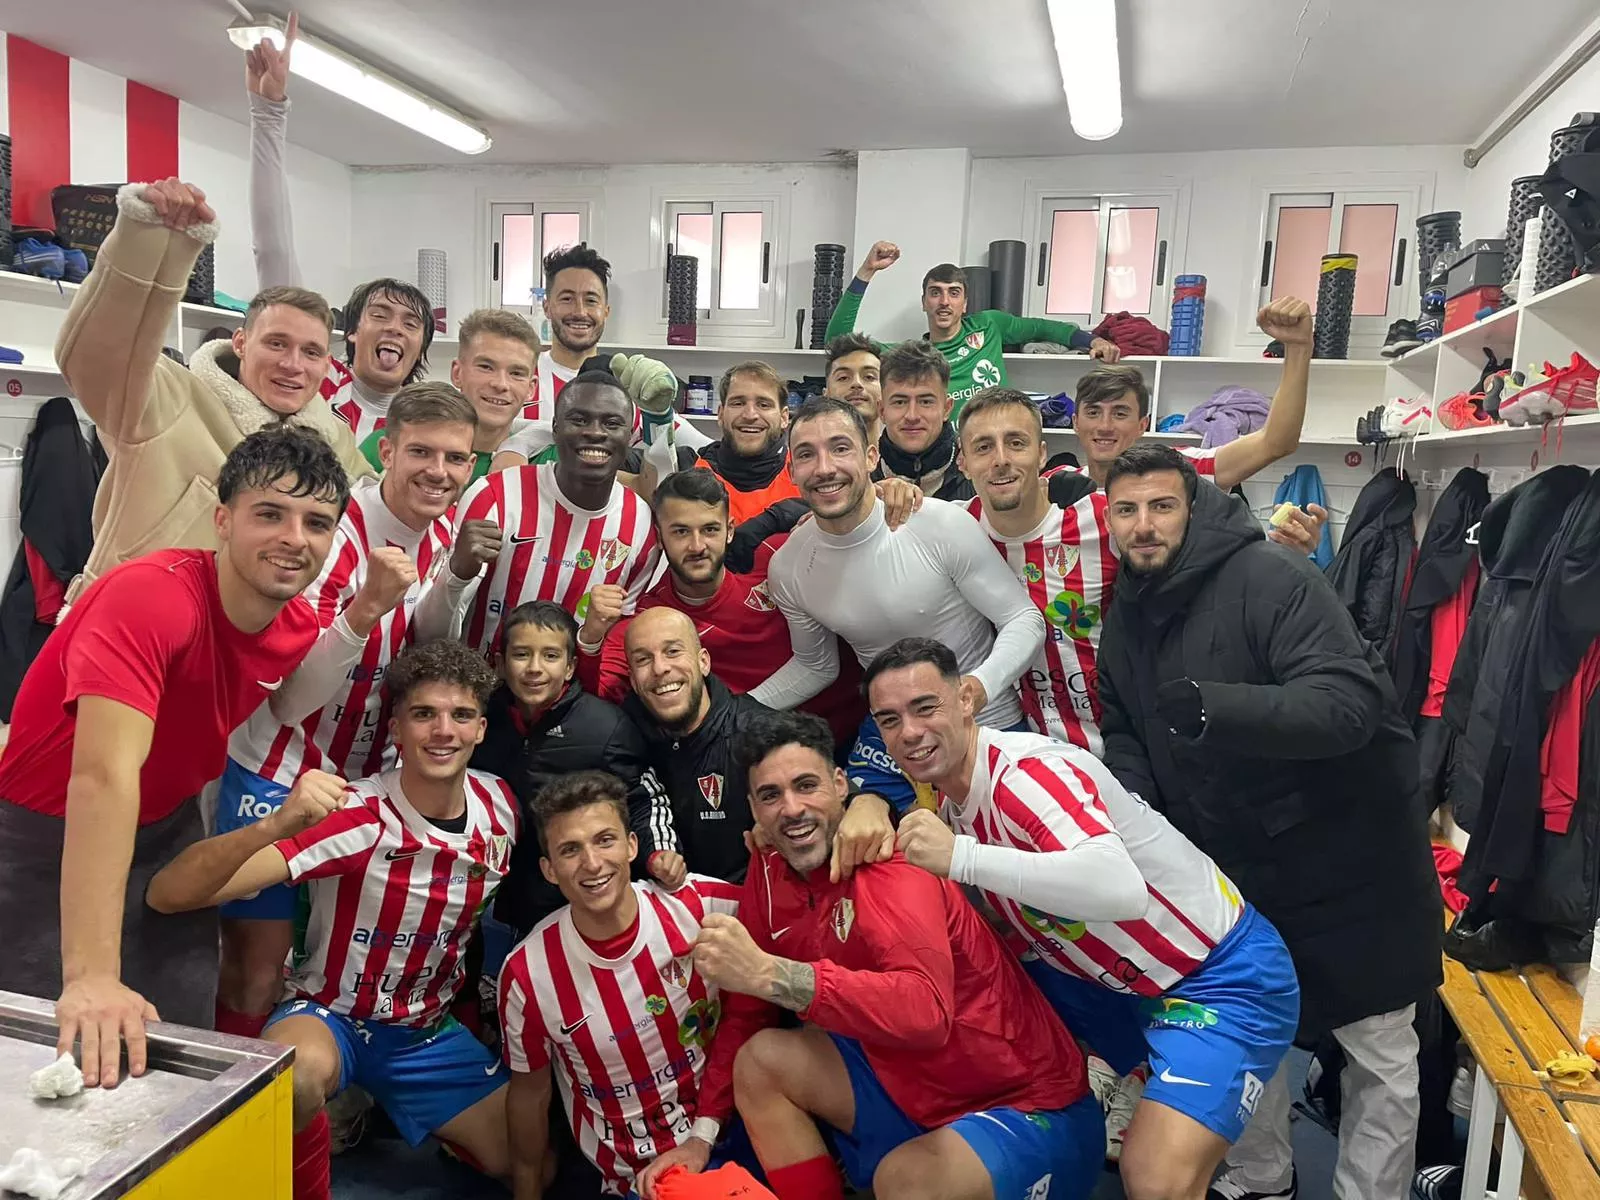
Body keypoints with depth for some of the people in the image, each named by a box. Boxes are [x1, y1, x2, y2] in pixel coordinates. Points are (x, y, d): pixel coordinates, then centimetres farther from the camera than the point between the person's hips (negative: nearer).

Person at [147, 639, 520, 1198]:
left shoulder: (500, 806, -10)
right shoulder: (352, 817, -26)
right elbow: (168, 895, -34)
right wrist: (276, 825, -51)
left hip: (431, 1032, 5)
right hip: (331, 1015, -5)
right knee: (303, 1069, -39)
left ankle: (383, 1113, 23)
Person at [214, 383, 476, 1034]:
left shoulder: (445, 535, -1)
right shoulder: (337, 531, -21)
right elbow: (292, 701, -26)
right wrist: (368, 606, -37)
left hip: (368, 776, 6)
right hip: (277, 772, -6)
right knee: (259, 970, 0)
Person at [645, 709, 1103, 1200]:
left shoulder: (888, 864, -24)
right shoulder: (770, 871, -2)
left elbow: (926, 1010, -41)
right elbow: (745, 1012, 9)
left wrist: (767, 972, -45)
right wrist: (702, 1134, 5)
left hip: (1031, 1107, -7)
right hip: (910, 1087, 7)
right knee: (761, 1059, -2)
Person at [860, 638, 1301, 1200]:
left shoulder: (1025, 771, -26)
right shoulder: (948, 799, 0)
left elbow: (1122, 890, -42)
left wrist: (960, 855, -41)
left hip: (1227, 974, -9)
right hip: (1115, 978, 9)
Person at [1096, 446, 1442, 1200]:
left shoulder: (1269, 577, -22)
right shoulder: (1125, 621, 1)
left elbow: (1353, 702, -32)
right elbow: (1123, 732, 10)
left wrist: (1216, 708, -45)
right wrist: (1131, 807, -10)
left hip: (1348, 856, -6)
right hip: (1237, 867, 6)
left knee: (1380, 1053, 11)